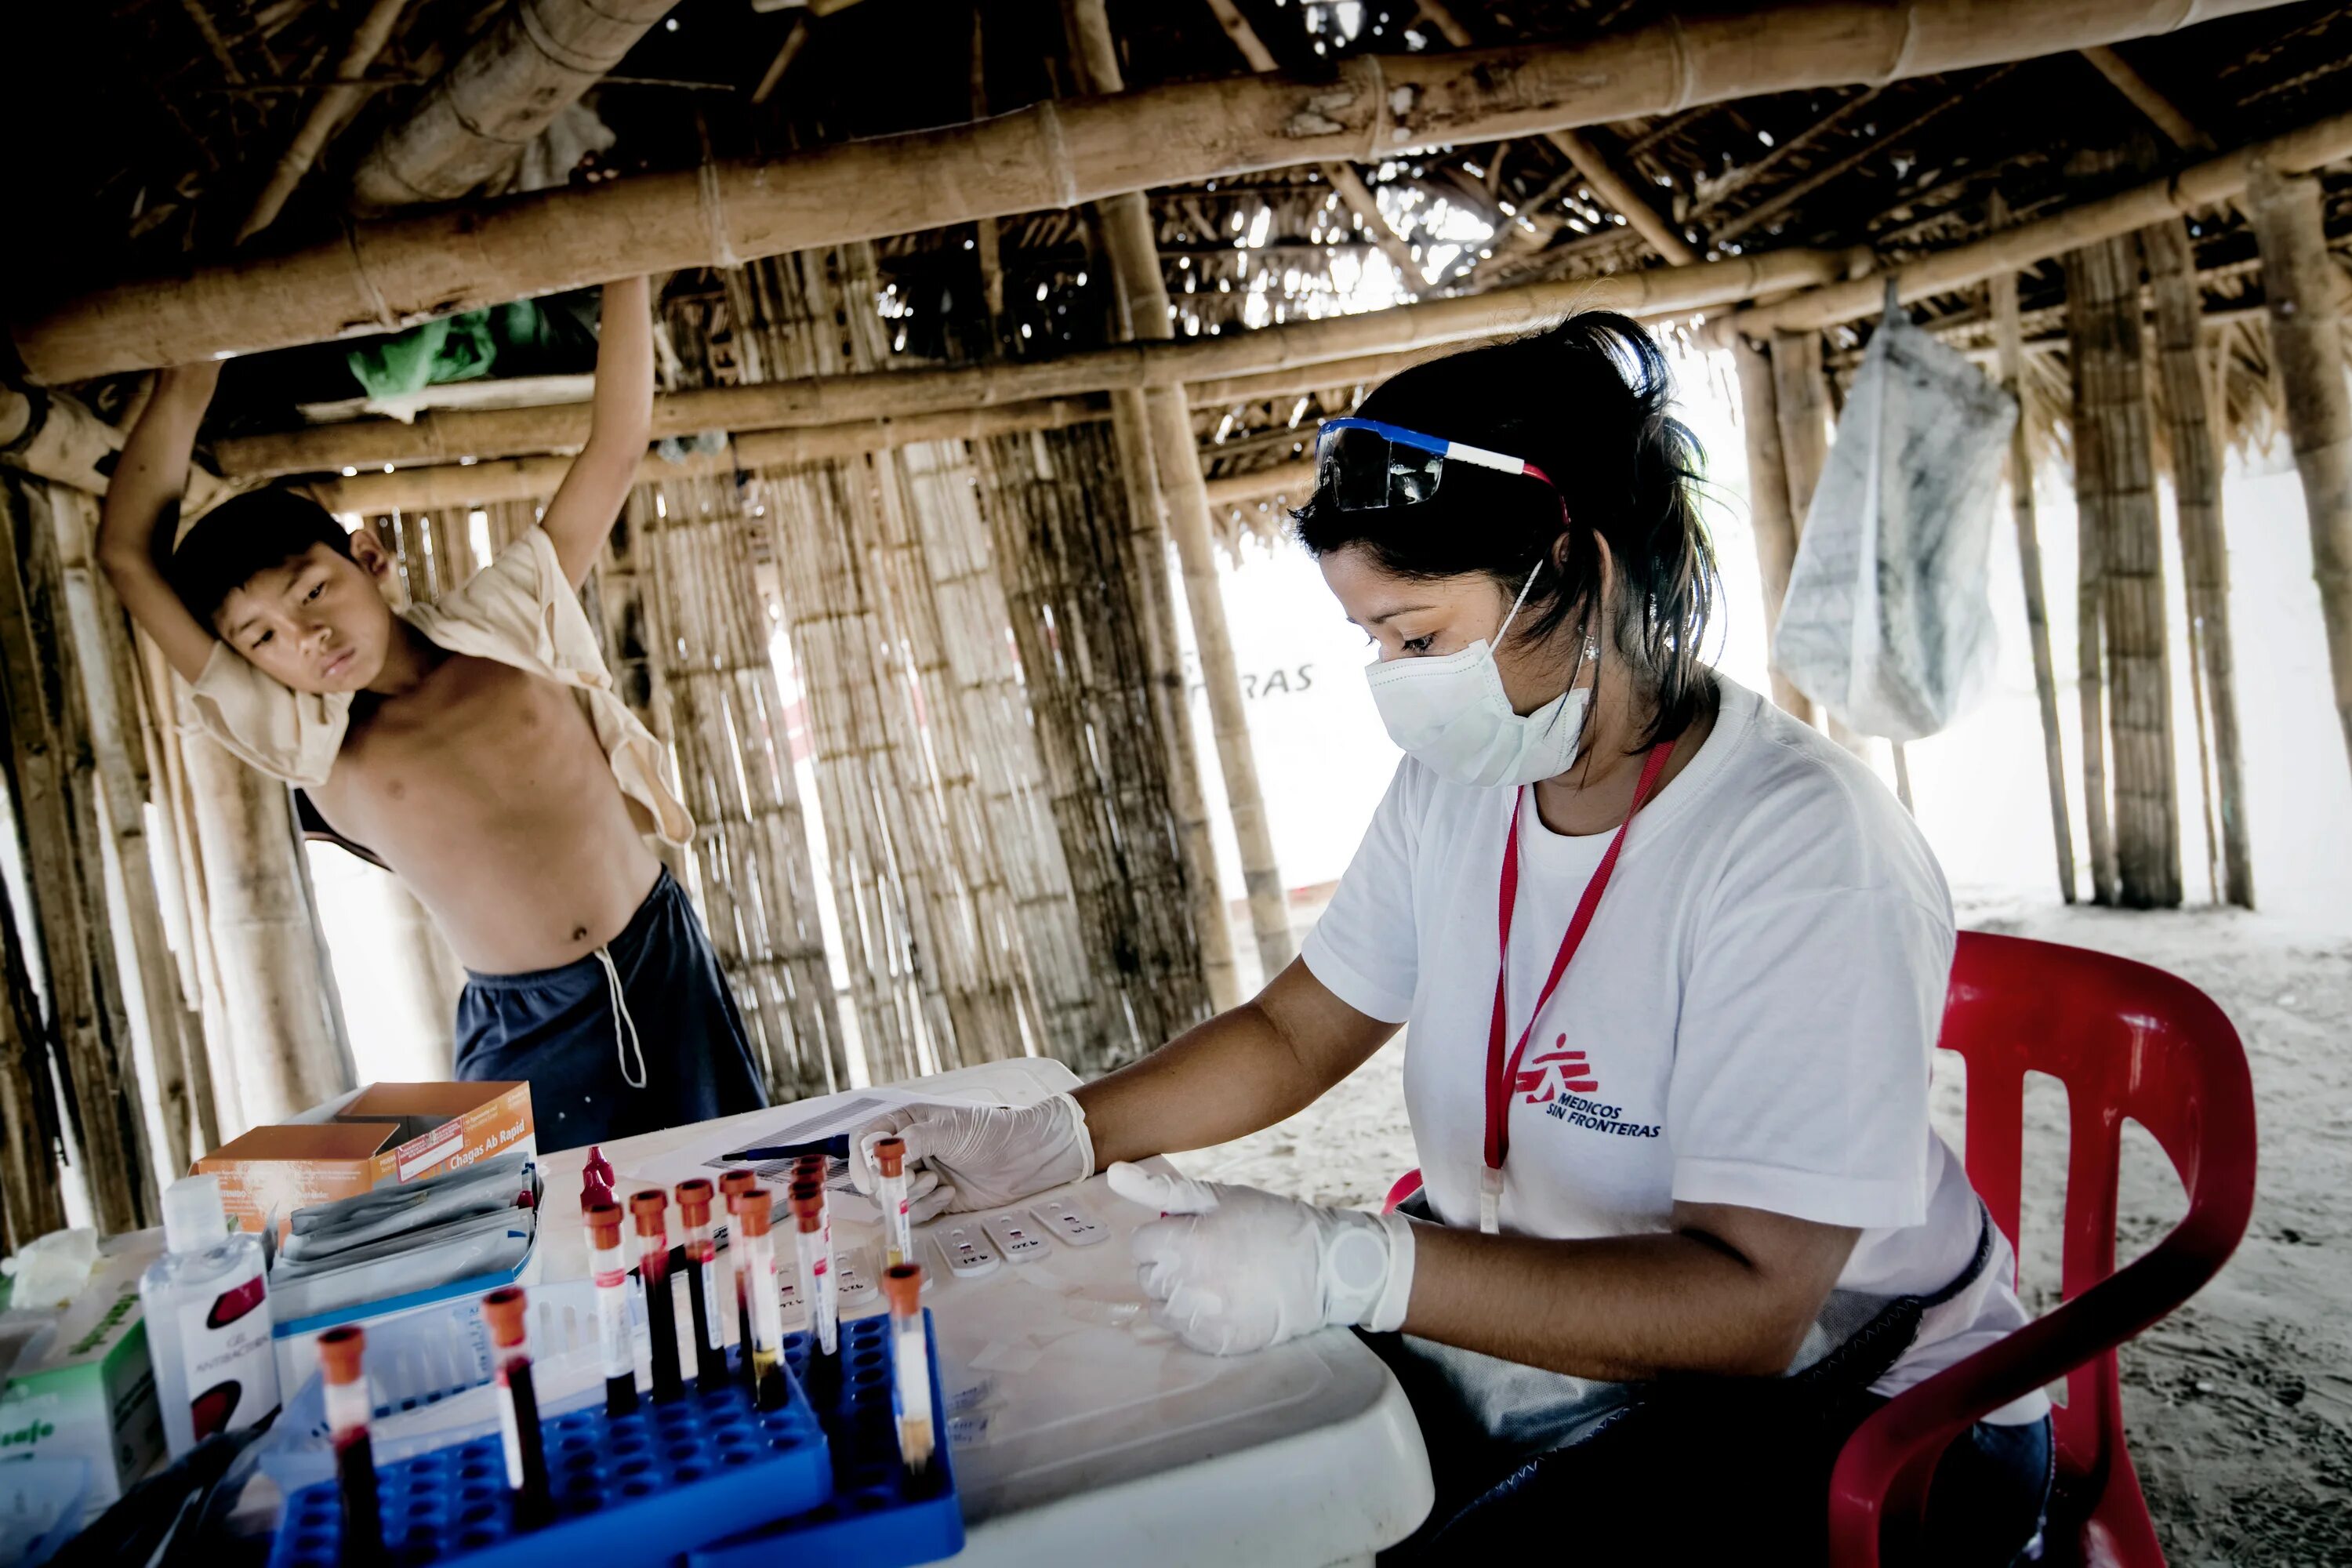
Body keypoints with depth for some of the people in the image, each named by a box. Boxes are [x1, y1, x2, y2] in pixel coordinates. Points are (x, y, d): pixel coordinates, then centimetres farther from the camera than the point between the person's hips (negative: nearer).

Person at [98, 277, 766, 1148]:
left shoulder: (503, 622, 1)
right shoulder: (308, 742, 0)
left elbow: (616, 447, 1)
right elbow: (128, 556, -3)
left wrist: (625, 266, -1)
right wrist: (186, 387, -3)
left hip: (665, 969, 1)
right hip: (526, 1033, 0)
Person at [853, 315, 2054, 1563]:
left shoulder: (1804, 852, -26)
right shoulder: (1455, 783, -2)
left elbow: (1746, 1305, -29)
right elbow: (1295, 1033, 5)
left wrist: (1344, 1267, -37)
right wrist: (1050, 1140, -9)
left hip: (1842, 1401, -5)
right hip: (1519, 1313, 6)